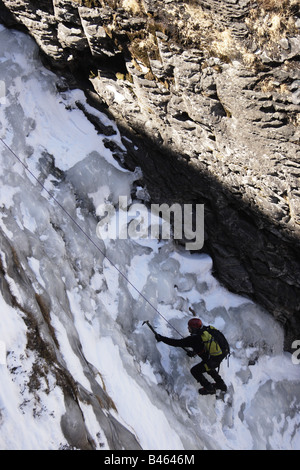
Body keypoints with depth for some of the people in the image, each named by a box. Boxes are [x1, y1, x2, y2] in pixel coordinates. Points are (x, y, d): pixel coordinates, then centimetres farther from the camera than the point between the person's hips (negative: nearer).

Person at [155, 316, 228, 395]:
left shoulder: (194, 339, -22)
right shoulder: (206, 329, 0)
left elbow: (177, 343, -19)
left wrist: (161, 338, -14)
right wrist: (194, 352, 15)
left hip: (213, 359, -8)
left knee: (195, 371, 8)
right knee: (208, 367, 34)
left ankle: (209, 388, 19)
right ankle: (221, 384, 46)